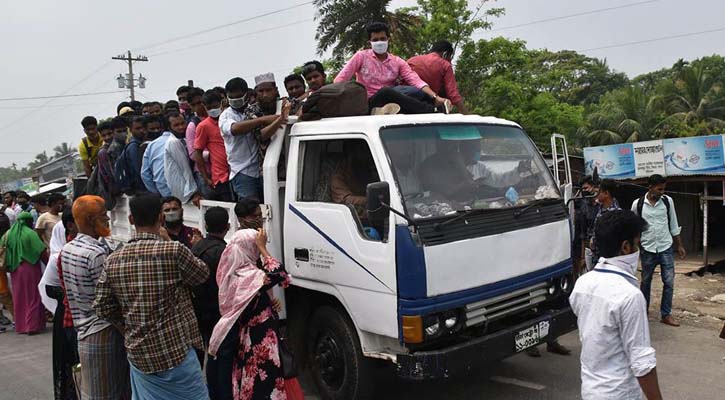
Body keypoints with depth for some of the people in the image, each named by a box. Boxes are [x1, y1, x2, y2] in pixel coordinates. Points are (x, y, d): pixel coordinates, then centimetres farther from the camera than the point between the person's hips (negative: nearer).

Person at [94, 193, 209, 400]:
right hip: (175, 351, -5)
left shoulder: (113, 261, -2)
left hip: (138, 355, 5)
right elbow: (203, 274, 1)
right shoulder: (174, 250, -17)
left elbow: (102, 308, 3)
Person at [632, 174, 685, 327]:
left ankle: (666, 315, 13)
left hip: (666, 248, 1)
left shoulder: (668, 201, -3)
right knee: (646, 282, 12)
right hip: (647, 250, -1)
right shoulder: (637, 204, -8)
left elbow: (673, 225, 6)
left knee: (669, 282, 1)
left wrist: (679, 245, 7)